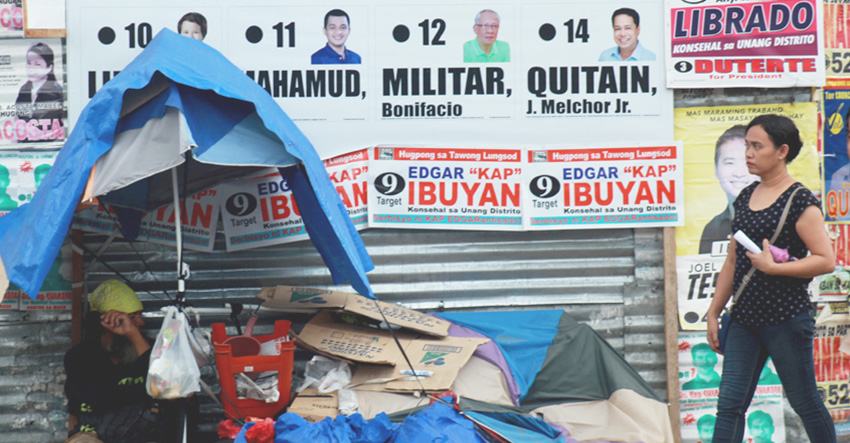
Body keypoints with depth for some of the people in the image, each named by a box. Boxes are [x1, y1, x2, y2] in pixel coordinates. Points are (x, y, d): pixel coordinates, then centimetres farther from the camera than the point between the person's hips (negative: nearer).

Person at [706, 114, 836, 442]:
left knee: (805, 403, 6)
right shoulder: (745, 198, 11)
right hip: (745, 318, 6)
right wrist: (713, 312, 16)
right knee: (729, 404, 1)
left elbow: (826, 260, -15)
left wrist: (773, 267, -21)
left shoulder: (800, 202, -10)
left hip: (786, 319, -6)